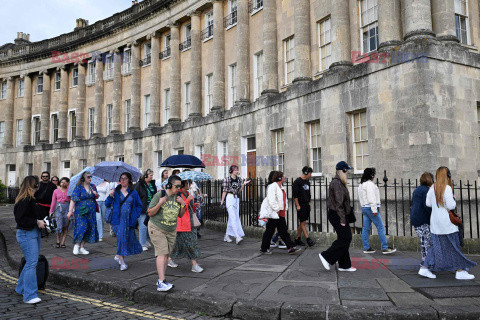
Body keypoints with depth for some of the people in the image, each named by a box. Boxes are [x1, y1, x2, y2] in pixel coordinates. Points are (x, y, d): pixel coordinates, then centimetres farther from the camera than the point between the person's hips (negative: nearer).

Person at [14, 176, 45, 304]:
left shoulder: (31, 199, 14)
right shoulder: (23, 201, -17)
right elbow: (20, 219, -23)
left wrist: (41, 221, 10)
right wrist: (37, 222, -21)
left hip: (34, 233, 10)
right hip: (26, 234, -10)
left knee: (31, 262, 18)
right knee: (31, 263, -10)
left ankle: (21, 288, 33)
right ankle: (29, 296, -5)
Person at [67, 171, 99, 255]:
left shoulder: (92, 186, 10)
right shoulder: (78, 187, -5)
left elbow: (95, 198, 21)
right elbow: (73, 199, -9)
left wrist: (96, 194, -2)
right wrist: (70, 210, -16)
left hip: (91, 212, 5)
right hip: (81, 211, -5)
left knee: (88, 228, 4)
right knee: (81, 227, -13)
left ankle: (82, 247, 13)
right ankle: (76, 245, 6)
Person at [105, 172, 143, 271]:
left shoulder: (134, 192, 6)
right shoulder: (116, 191, 4)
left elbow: (139, 206, 12)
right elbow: (107, 204, 4)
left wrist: (136, 216, 0)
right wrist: (110, 196, -13)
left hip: (129, 220, 2)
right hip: (118, 219, -2)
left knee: (129, 238, 6)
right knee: (121, 237, -9)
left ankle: (118, 256, 30)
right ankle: (122, 261, 2)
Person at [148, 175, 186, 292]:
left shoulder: (178, 197, 3)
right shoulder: (159, 195, -13)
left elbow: (180, 215, 11)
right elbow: (150, 213, -10)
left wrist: (183, 205, -7)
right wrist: (159, 204, -25)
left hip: (171, 231, 6)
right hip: (156, 229, -5)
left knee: (166, 254, 7)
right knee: (162, 253, -15)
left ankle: (161, 281, 17)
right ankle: (161, 282, -18)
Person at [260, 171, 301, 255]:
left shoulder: (281, 187, 15)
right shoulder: (272, 186, -15)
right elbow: (271, 199, -23)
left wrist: (284, 209, 14)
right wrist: (276, 209, -21)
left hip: (281, 213, 9)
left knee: (284, 231, 8)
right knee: (269, 231, 2)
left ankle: (291, 248, 10)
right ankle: (264, 249, 14)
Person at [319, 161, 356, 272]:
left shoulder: (339, 182, 16)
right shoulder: (336, 183, -17)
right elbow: (339, 203, -20)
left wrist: (343, 218, 18)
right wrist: (342, 219, -19)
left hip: (336, 215, 10)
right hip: (336, 215, -10)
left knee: (344, 239, 11)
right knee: (345, 238, -8)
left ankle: (344, 265, 18)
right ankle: (326, 256, -1)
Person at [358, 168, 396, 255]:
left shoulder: (361, 184, 17)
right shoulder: (370, 184, -13)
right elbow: (371, 198, -19)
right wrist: (374, 210, -20)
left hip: (364, 208, 10)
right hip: (370, 208, -10)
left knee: (366, 228, 9)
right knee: (380, 227, -5)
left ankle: (366, 248, 11)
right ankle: (385, 248, -3)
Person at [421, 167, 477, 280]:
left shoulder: (432, 188, 5)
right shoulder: (447, 188, -13)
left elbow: (428, 203, 9)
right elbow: (451, 206, -16)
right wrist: (453, 199, 3)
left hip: (435, 222, 6)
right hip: (446, 223, -6)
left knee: (437, 245, 12)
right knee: (454, 246, 5)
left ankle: (424, 269, 9)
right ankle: (460, 272, 13)